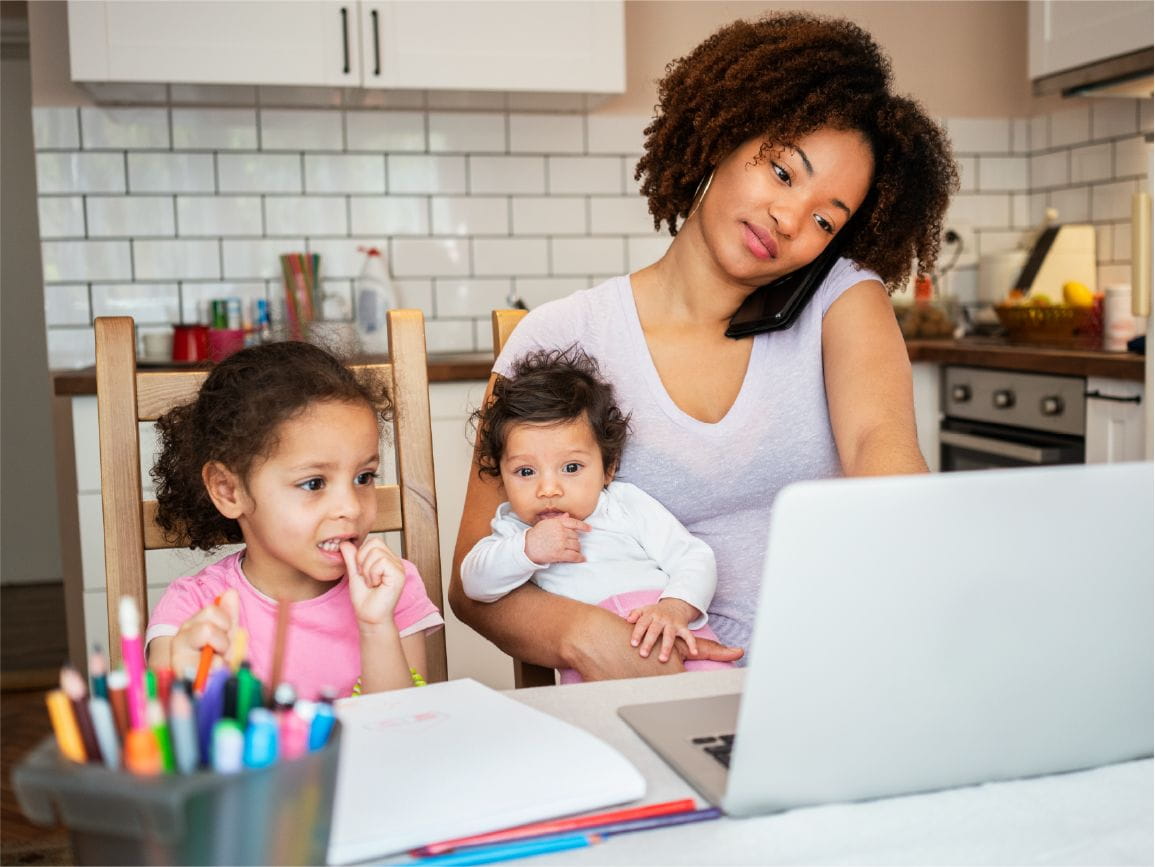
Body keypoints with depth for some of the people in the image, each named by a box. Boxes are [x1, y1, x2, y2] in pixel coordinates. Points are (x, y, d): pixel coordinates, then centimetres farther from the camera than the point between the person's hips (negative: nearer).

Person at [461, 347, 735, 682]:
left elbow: (695, 559, 6)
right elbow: (475, 582, 6)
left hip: (674, 633, 0)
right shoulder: (515, 529, 19)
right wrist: (527, 550, -11)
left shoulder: (629, 504, 13)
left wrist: (675, 608, -15)